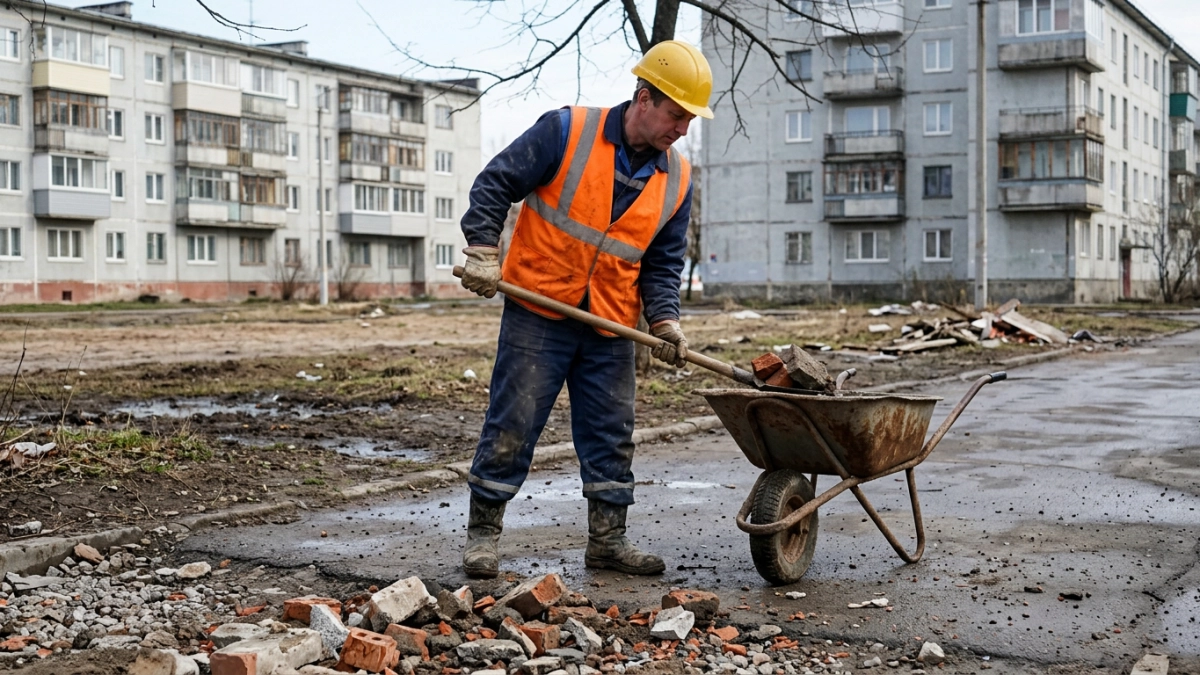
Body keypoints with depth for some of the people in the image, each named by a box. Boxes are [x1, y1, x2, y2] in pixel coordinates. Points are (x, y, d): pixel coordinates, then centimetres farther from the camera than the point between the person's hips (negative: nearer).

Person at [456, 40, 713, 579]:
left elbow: (662, 263, 9)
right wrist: (483, 253, -16)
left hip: (610, 329, 5)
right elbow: (495, 184, -7)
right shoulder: (566, 131, -11)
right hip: (537, 313, -5)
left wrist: (664, 320, -6)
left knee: (612, 434, 8)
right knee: (512, 423, -1)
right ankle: (483, 530, 12)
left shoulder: (676, 180, 4)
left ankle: (607, 539, 21)